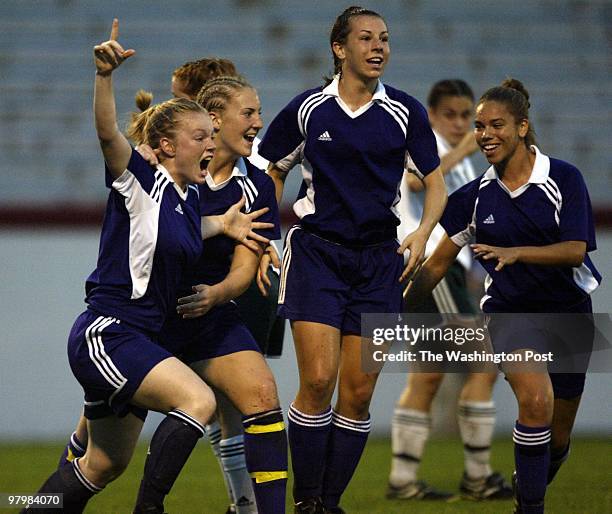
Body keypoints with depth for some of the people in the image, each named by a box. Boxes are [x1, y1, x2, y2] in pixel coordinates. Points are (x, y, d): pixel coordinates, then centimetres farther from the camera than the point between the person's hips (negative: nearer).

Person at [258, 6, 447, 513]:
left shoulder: (405, 111, 2)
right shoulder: (307, 108, 0)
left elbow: (435, 181, 8)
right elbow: (272, 172, 13)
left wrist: (423, 232, -9)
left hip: (378, 259, 2)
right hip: (316, 251, -2)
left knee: (359, 391, 0)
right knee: (318, 380, -14)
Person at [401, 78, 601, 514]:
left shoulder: (564, 179, -11)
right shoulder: (476, 196, -3)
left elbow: (575, 250, -22)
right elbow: (438, 263, 6)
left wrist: (514, 253, -35)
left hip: (569, 313, 0)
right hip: (510, 310, 0)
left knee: (557, 439, 8)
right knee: (535, 399, -28)